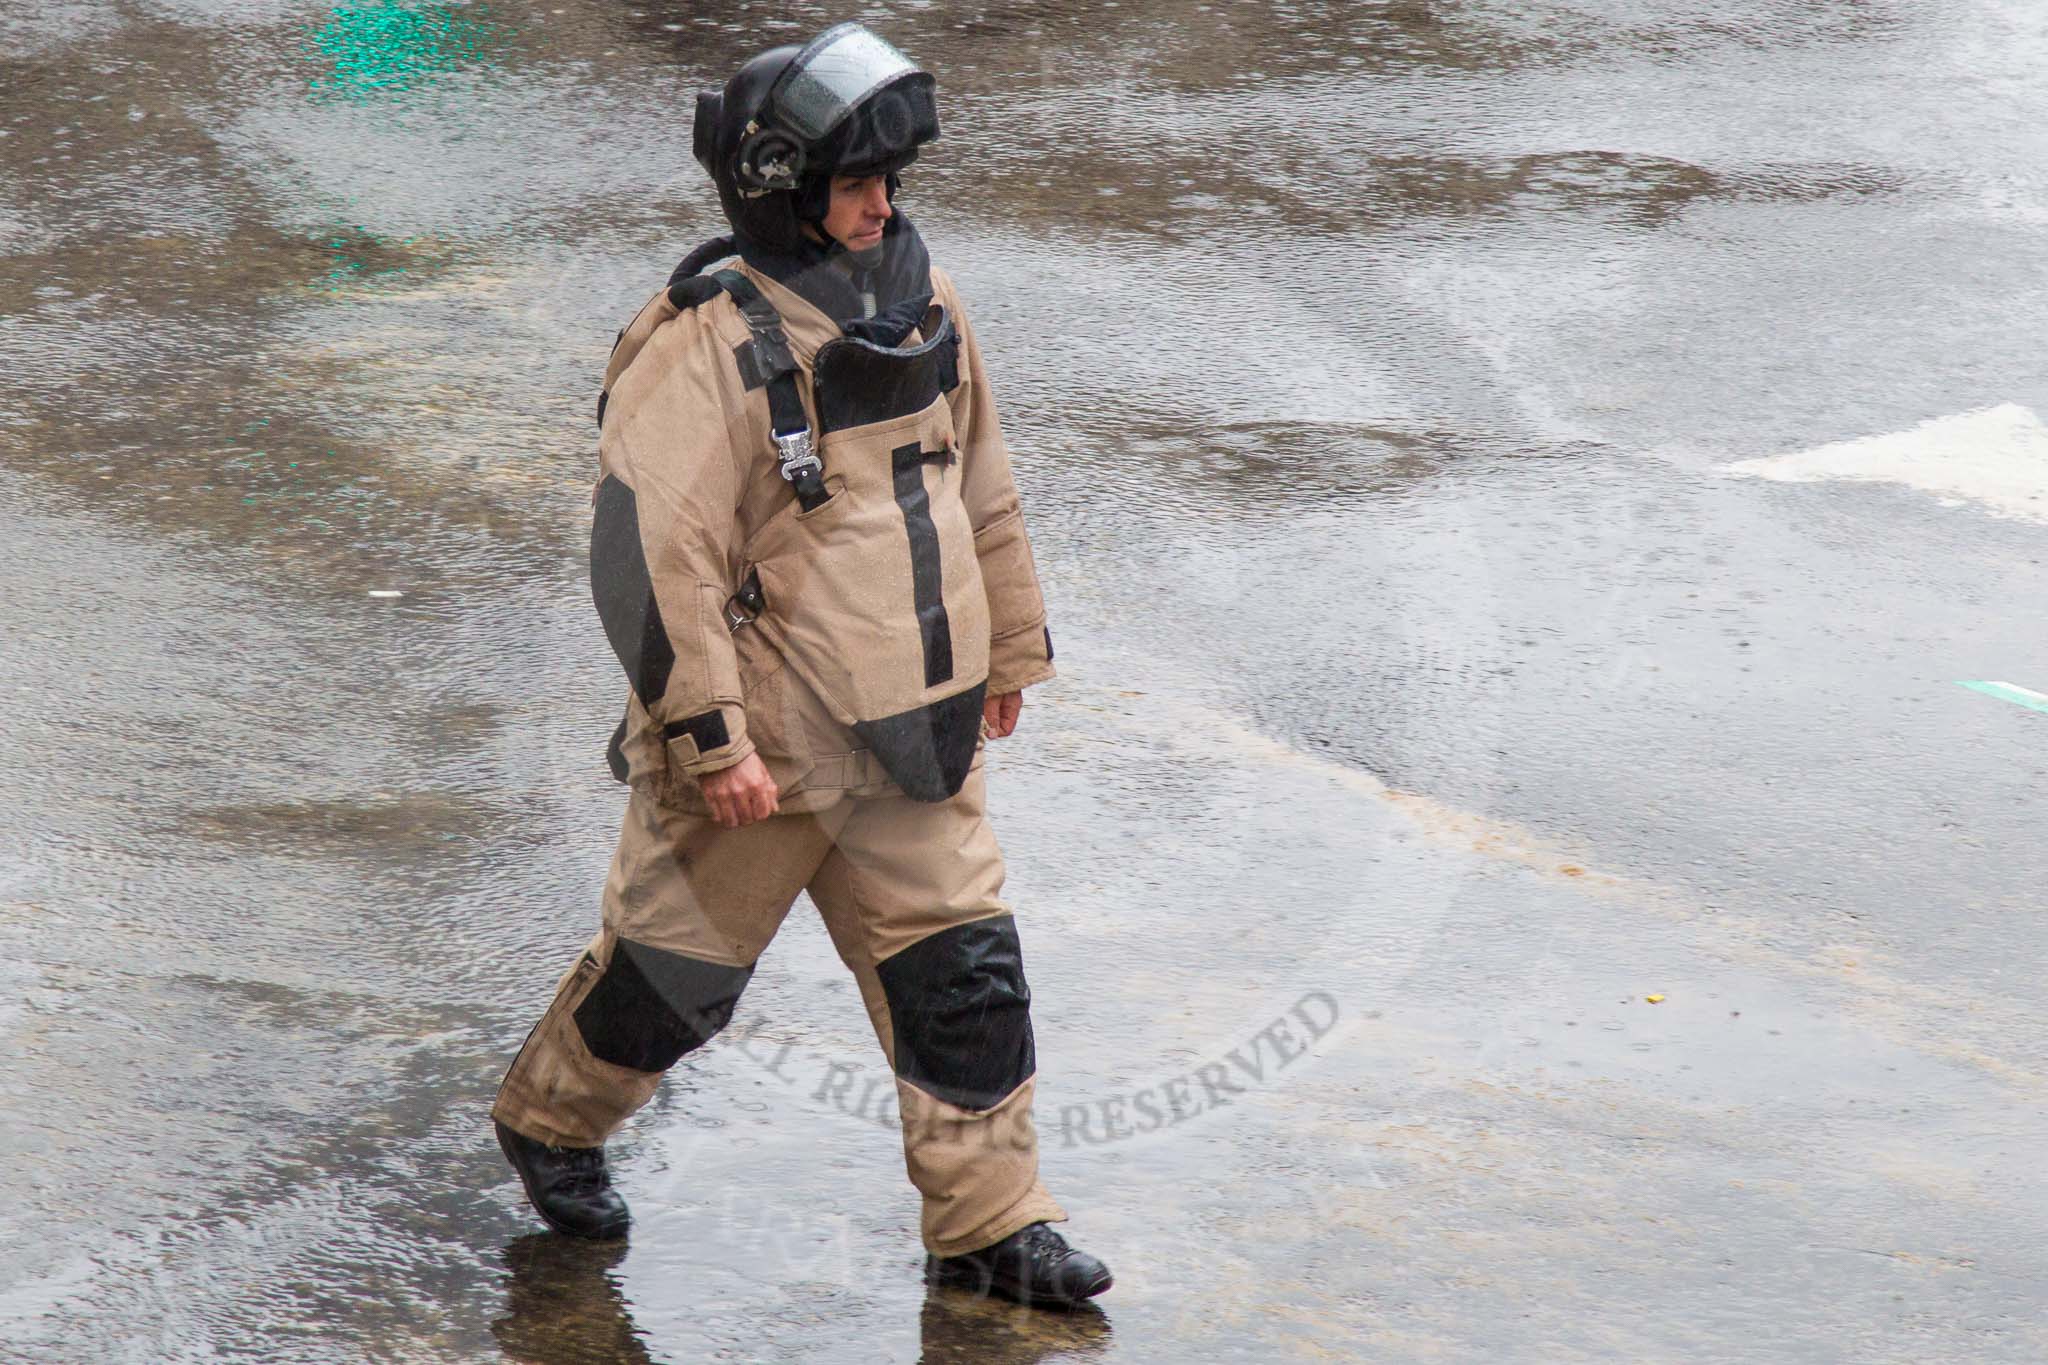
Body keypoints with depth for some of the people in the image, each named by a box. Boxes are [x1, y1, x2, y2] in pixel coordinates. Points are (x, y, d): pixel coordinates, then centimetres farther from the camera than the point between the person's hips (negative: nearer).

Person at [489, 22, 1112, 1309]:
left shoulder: (920, 300, 3)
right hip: (766, 743, -6)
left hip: (909, 734, 6)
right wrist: (714, 742, -22)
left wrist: (1008, 647, 21)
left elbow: (981, 488, 16)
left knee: (964, 967, 4)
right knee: (679, 967, 10)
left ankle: (989, 1222, 12)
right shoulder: (706, 347, -20)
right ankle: (551, 1118, 35)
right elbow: (653, 560, -22)